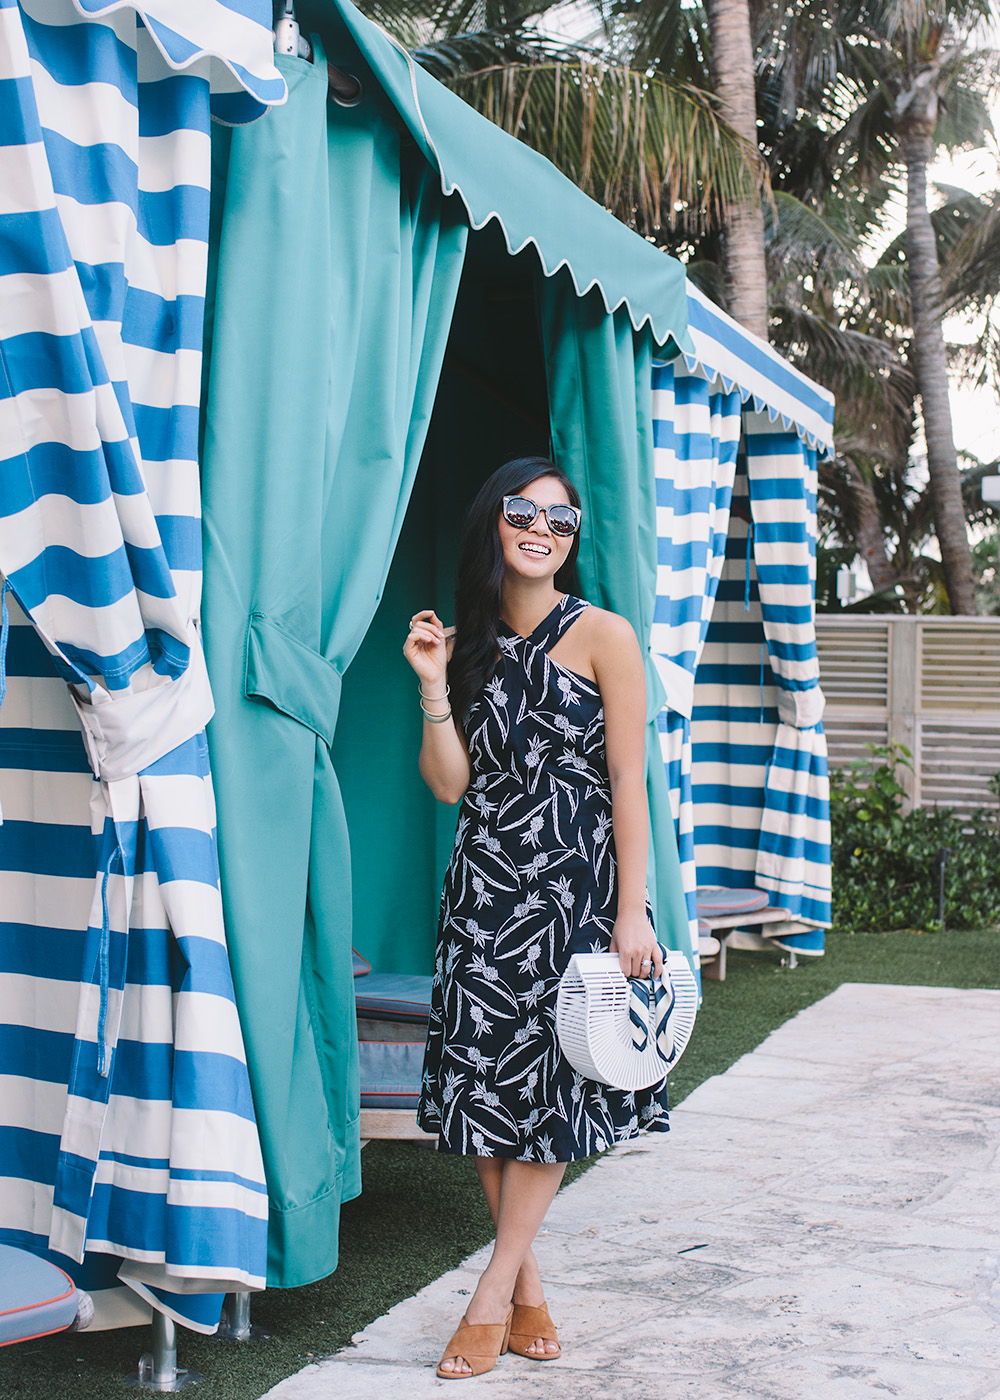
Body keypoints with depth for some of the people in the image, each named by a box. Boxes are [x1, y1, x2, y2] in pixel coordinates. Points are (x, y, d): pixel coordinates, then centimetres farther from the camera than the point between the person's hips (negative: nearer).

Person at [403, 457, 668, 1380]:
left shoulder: (602, 636, -3)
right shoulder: (468, 644, 9)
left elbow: (628, 781, -7)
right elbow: (449, 784, 4)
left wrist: (631, 912, -11)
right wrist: (433, 684, -7)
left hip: (574, 888, -4)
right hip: (485, 894, 4)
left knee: (550, 1093, 0)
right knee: (485, 1083, 2)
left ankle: (494, 1296, 9)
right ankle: (529, 1291, 15)